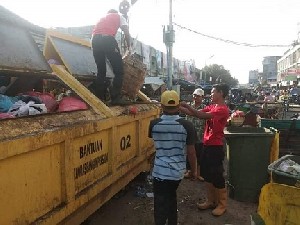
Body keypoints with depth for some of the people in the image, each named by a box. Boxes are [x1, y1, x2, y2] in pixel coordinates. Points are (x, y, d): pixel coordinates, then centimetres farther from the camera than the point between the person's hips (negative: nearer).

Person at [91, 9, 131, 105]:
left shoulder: (102, 18, 38)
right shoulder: (119, 16, 25)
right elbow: (127, 33, 13)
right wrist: (129, 47, 26)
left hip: (95, 40, 5)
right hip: (107, 39, -5)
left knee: (101, 71, 15)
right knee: (119, 71, 1)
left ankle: (99, 98, 13)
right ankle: (116, 98, -6)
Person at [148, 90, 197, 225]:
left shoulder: (154, 124, -9)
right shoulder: (186, 125, -12)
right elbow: (191, 151, -7)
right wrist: (194, 170, 7)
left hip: (160, 171, -2)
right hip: (178, 171, 2)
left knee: (160, 204, 6)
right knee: (171, 196, 26)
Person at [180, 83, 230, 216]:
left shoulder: (223, 109, -17)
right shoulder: (211, 107, 12)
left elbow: (201, 116, -26)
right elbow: (196, 113, 5)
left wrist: (187, 105, -22)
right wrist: (180, 107, -2)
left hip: (215, 147, -9)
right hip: (207, 145, 9)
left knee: (217, 176, 2)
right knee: (207, 174, 16)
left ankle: (222, 204, 19)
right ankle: (211, 201, 30)